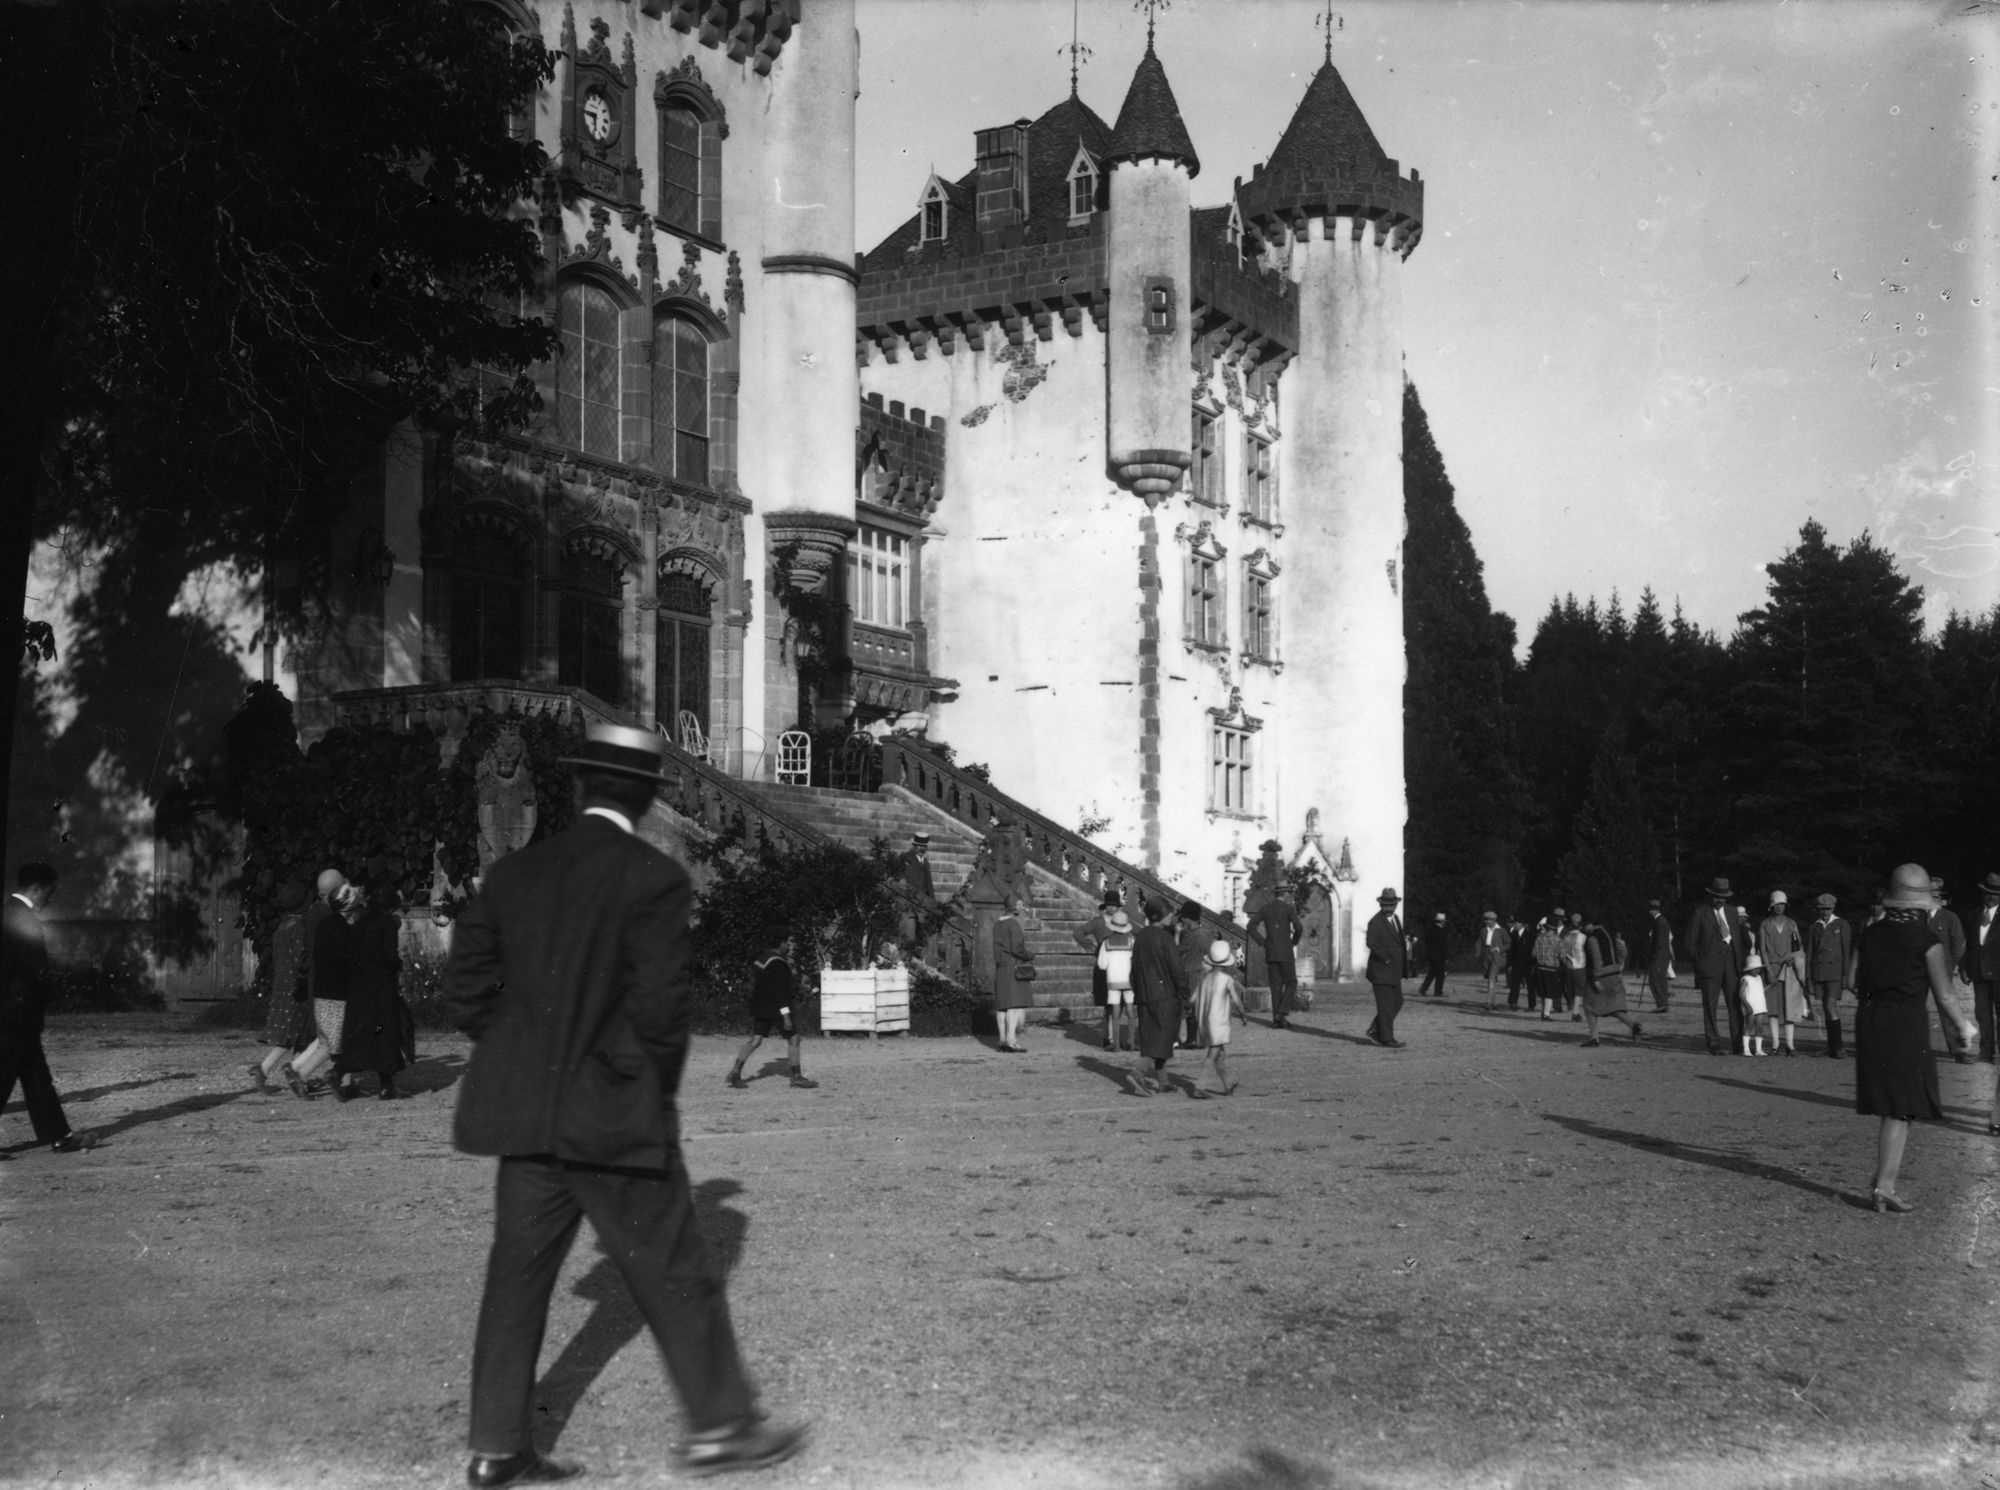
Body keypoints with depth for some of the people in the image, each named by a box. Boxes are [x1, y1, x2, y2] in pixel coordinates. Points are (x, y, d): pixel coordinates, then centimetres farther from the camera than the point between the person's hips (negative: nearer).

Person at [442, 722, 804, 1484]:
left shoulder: (513, 873, 5)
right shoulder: (653, 878, -12)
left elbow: (466, 990, 5)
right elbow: (662, 1005, -16)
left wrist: (526, 1062, 13)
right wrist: (659, 1086, 1)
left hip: (527, 1115, 6)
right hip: (618, 1119, -6)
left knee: (518, 1275, 11)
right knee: (676, 1276, 5)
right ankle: (719, 1424, 14)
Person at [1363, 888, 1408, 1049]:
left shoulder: (1396, 919, 13)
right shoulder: (1375, 922, -13)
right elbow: (1371, 943, -24)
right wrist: (1386, 958, -25)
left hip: (1394, 971, 8)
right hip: (1381, 970, -8)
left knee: (1397, 1002, 11)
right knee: (1385, 1005, -5)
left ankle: (1375, 1030, 21)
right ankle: (1387, 1039, 0)